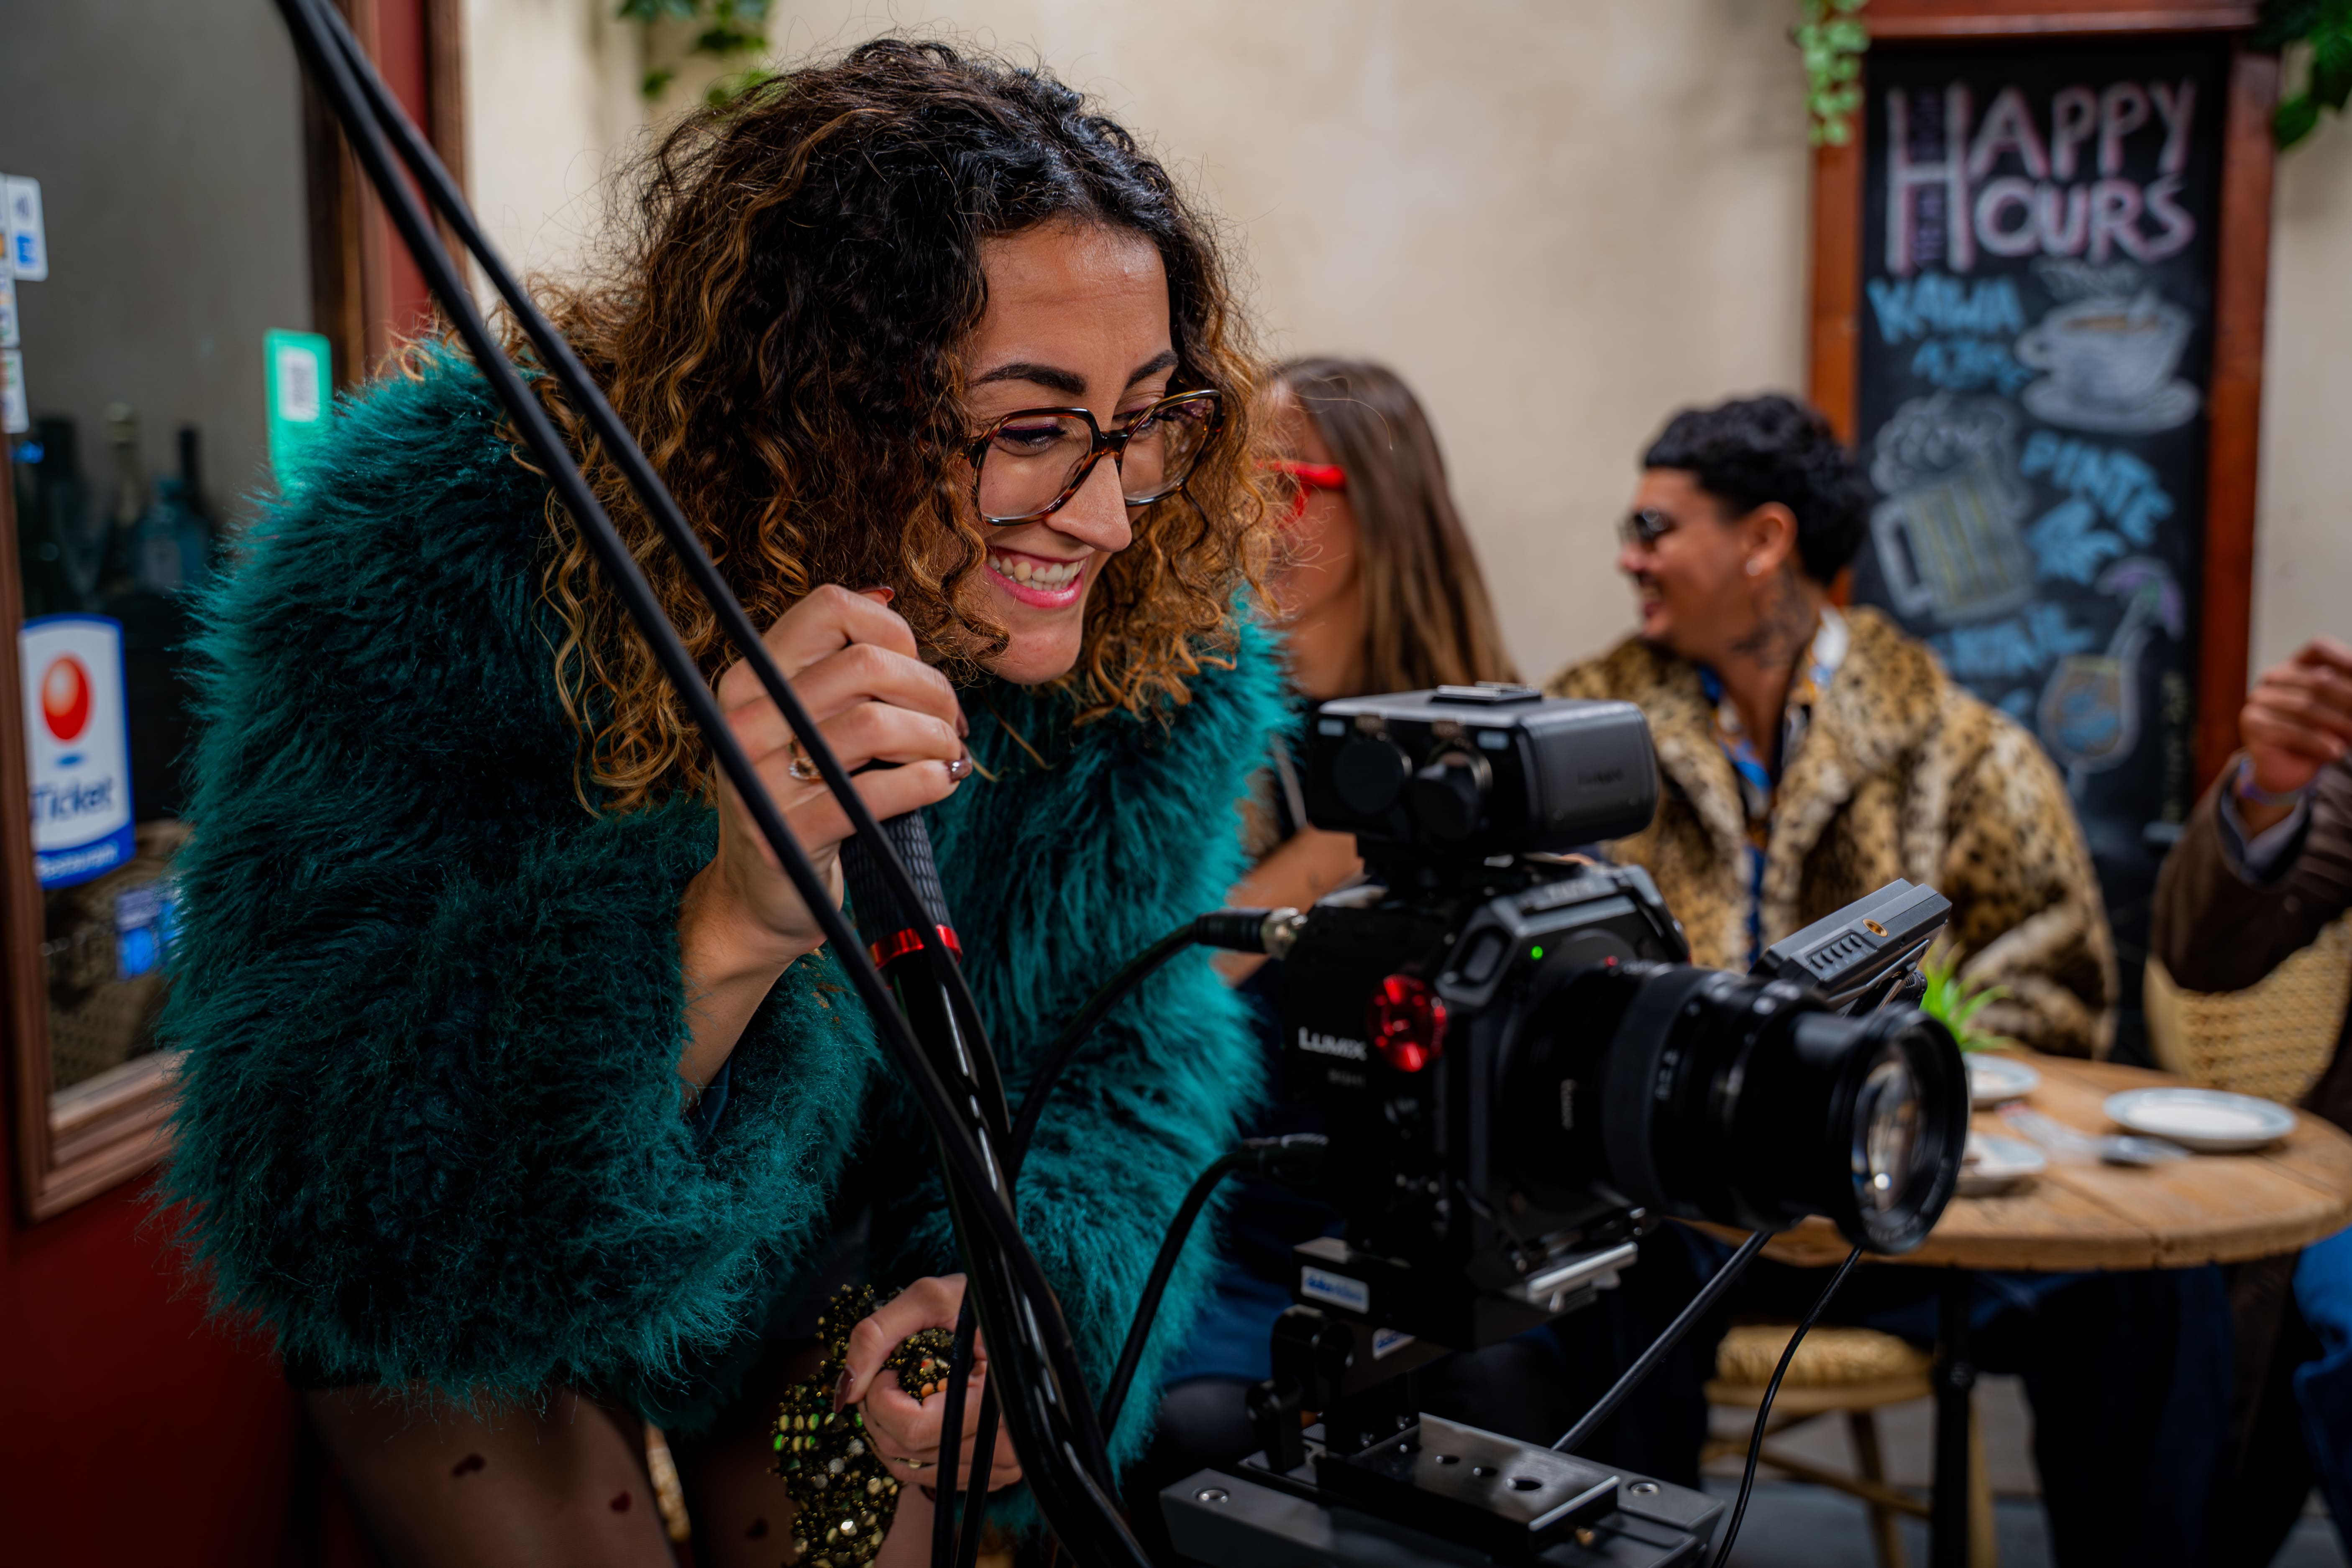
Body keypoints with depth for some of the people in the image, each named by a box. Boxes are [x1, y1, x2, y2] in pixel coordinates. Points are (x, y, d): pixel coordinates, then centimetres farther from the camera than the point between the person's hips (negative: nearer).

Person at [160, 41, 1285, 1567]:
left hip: (828, 1271, 4)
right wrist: (716, 933, -54)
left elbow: (1123, 1042, -8)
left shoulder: (1160, 641, -22)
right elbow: (315, 1211, -38)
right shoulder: (434, 568, -35)